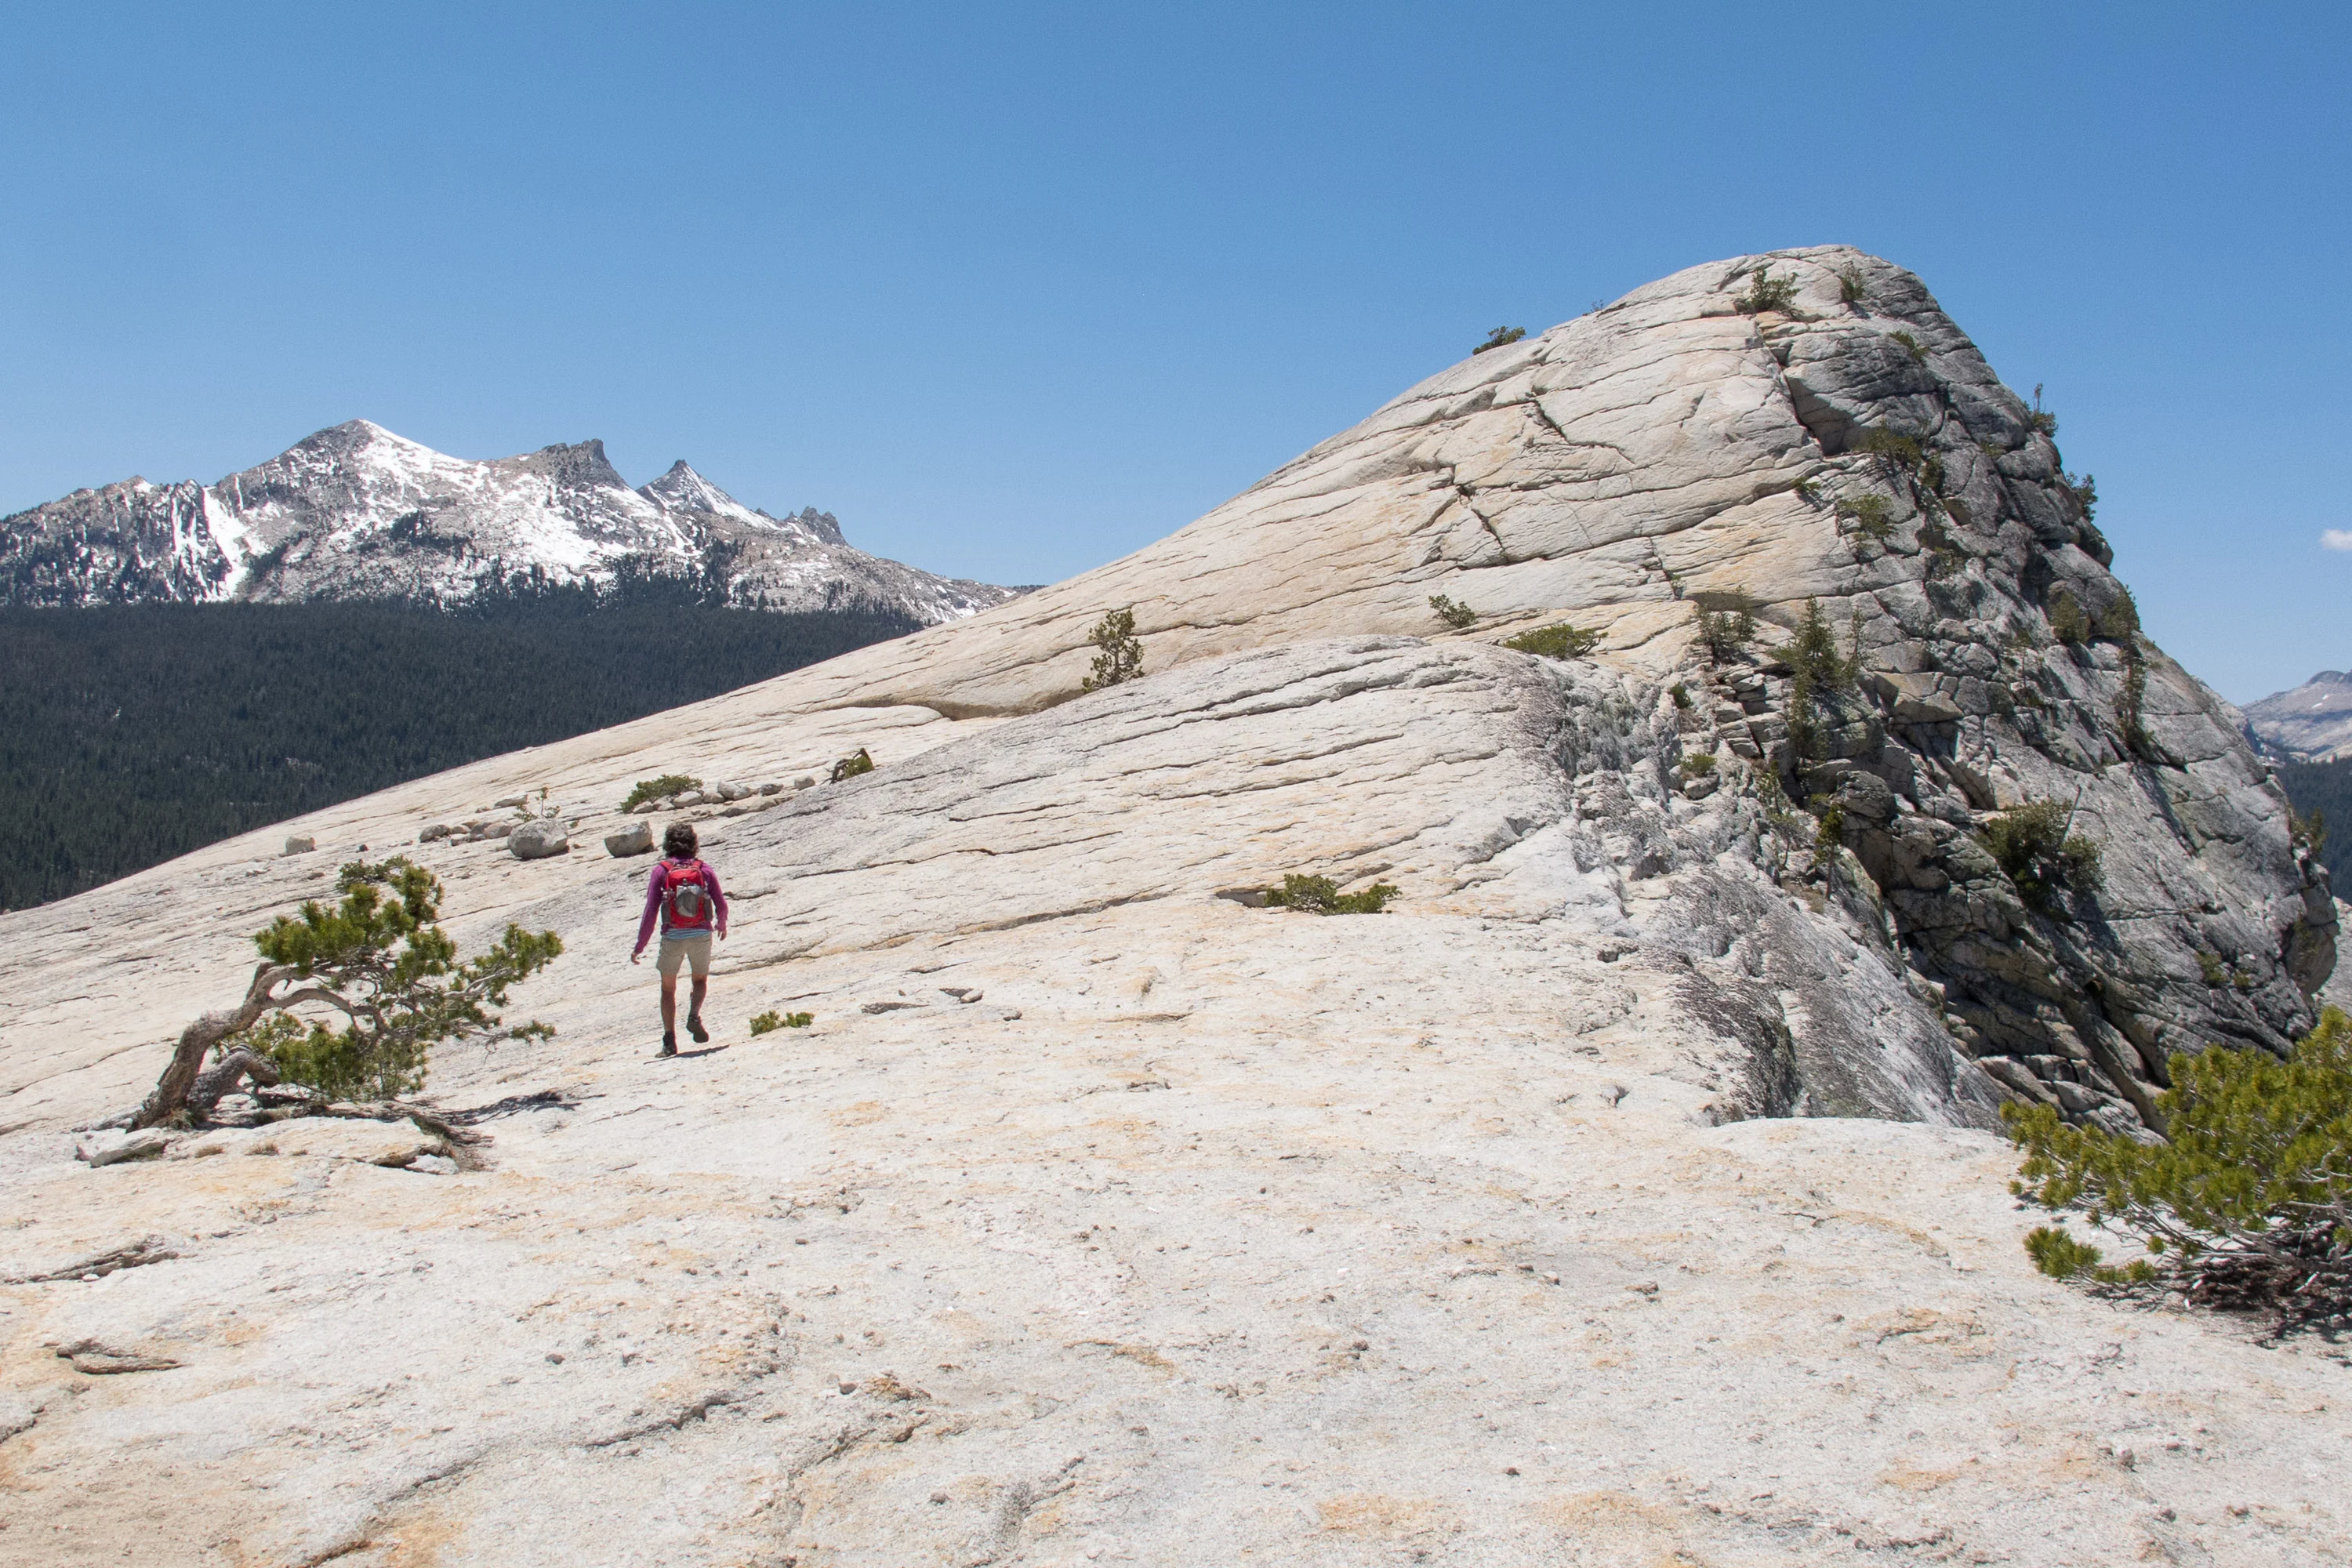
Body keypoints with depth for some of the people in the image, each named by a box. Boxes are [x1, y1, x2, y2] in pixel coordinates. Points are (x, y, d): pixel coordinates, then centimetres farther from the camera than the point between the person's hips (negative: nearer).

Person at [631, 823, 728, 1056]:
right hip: (702, 934, 1)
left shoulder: (661, 870, -3)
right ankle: (694, 1015, -6)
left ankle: (670, 1041, 5)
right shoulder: (704, 870, 1)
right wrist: (721, 925, 25)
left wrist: (640, 946, -3)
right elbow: (721, 905, 2)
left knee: (668, 988, 14)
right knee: (701, 980, 23)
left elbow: (651, 911, -8)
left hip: (673, 936, -1)